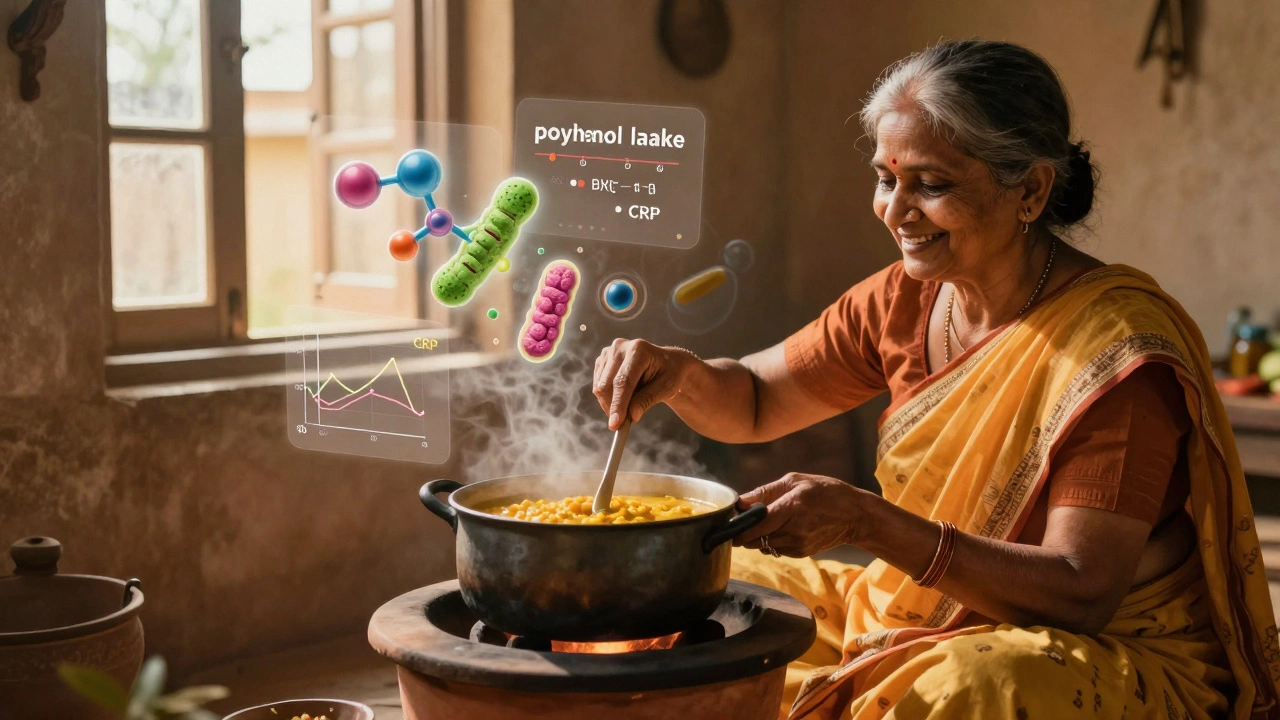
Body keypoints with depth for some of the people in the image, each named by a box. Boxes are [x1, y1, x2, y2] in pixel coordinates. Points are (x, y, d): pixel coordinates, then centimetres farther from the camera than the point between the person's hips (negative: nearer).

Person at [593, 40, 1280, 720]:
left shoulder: (1115, 344, -20)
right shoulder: (907, 299, -1)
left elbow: (1080, 595, -24)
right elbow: (752, 403, 11)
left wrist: (864, 521, -34)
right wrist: (681, 374, -13)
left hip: (1107, 657, -6)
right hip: (921, 626, 7)